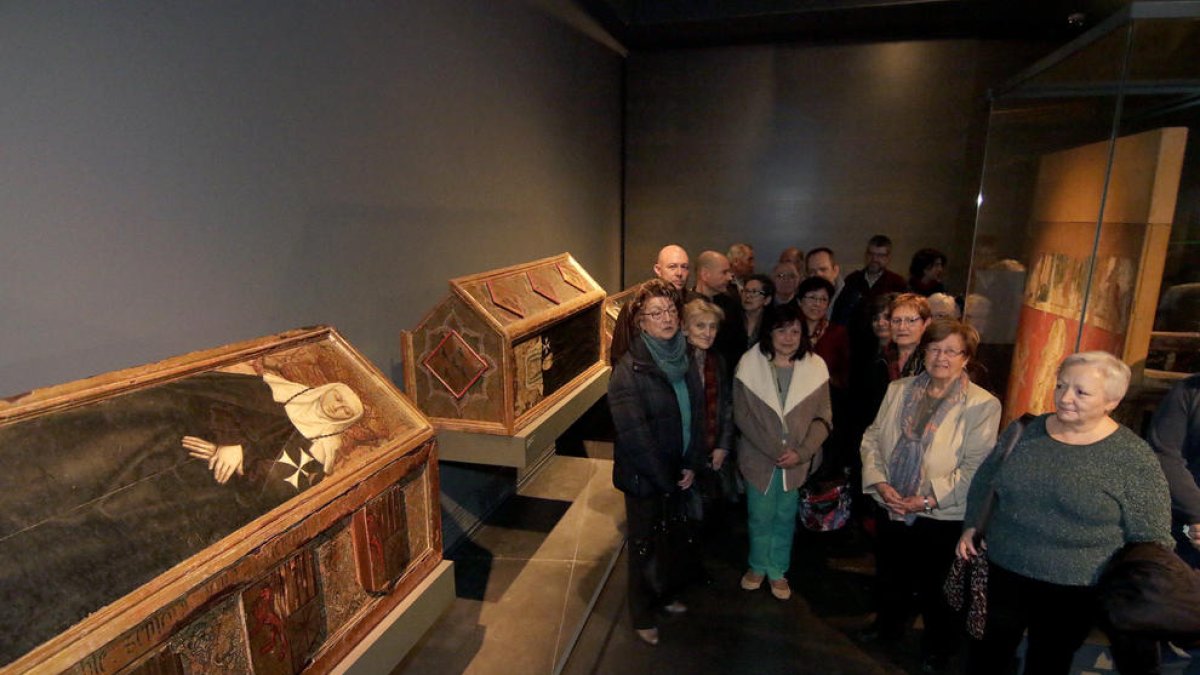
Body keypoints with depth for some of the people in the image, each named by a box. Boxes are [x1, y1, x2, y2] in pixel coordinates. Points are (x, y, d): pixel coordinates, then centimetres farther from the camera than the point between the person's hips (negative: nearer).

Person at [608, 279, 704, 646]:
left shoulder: (683, 357, -3)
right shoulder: (629, 369, -21)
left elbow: (696, 413, 2)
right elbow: (633, 433, -22)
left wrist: (691, 465, -5)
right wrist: (664, 477, -16)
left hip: (676, 471, 6)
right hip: (643, 477, -5)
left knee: (670, 534, 23)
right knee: (644, 542, 13)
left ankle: (667, 594, 48)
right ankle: (642, 615, 34)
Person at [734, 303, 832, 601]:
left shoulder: (815, 367, -4)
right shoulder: (749, 364, -8)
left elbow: (823, 418, -2)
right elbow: (742, 414, -9)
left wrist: (801, 452, -15)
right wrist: (774, 450, -15)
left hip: (798, 461, 1)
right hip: (759, 459, -1)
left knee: (785, 518, 14)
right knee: (760, 517, 12)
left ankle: (778, 570, 35)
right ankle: (758, 566, 37)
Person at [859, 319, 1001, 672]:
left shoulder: (983, 405, -13)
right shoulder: (899, 390, 1)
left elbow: (975, 467, -17)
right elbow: (872, 438, 2)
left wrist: (929, 499, -21)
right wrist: (880, 483, -11)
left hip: (941, 516, -4)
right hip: (890, 507, 4)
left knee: (933, 587, 15)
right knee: (889, 576, 23)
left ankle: (939, 645, 42)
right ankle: (889, 623, 50)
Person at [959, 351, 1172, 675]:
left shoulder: (1133, 458, -12)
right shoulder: (1024, 431, -1)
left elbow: (1150, 540, -8)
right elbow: (984, 479, 11)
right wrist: (972, 525, 2)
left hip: (1072, 593, -3)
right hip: (1000, 575, 3)